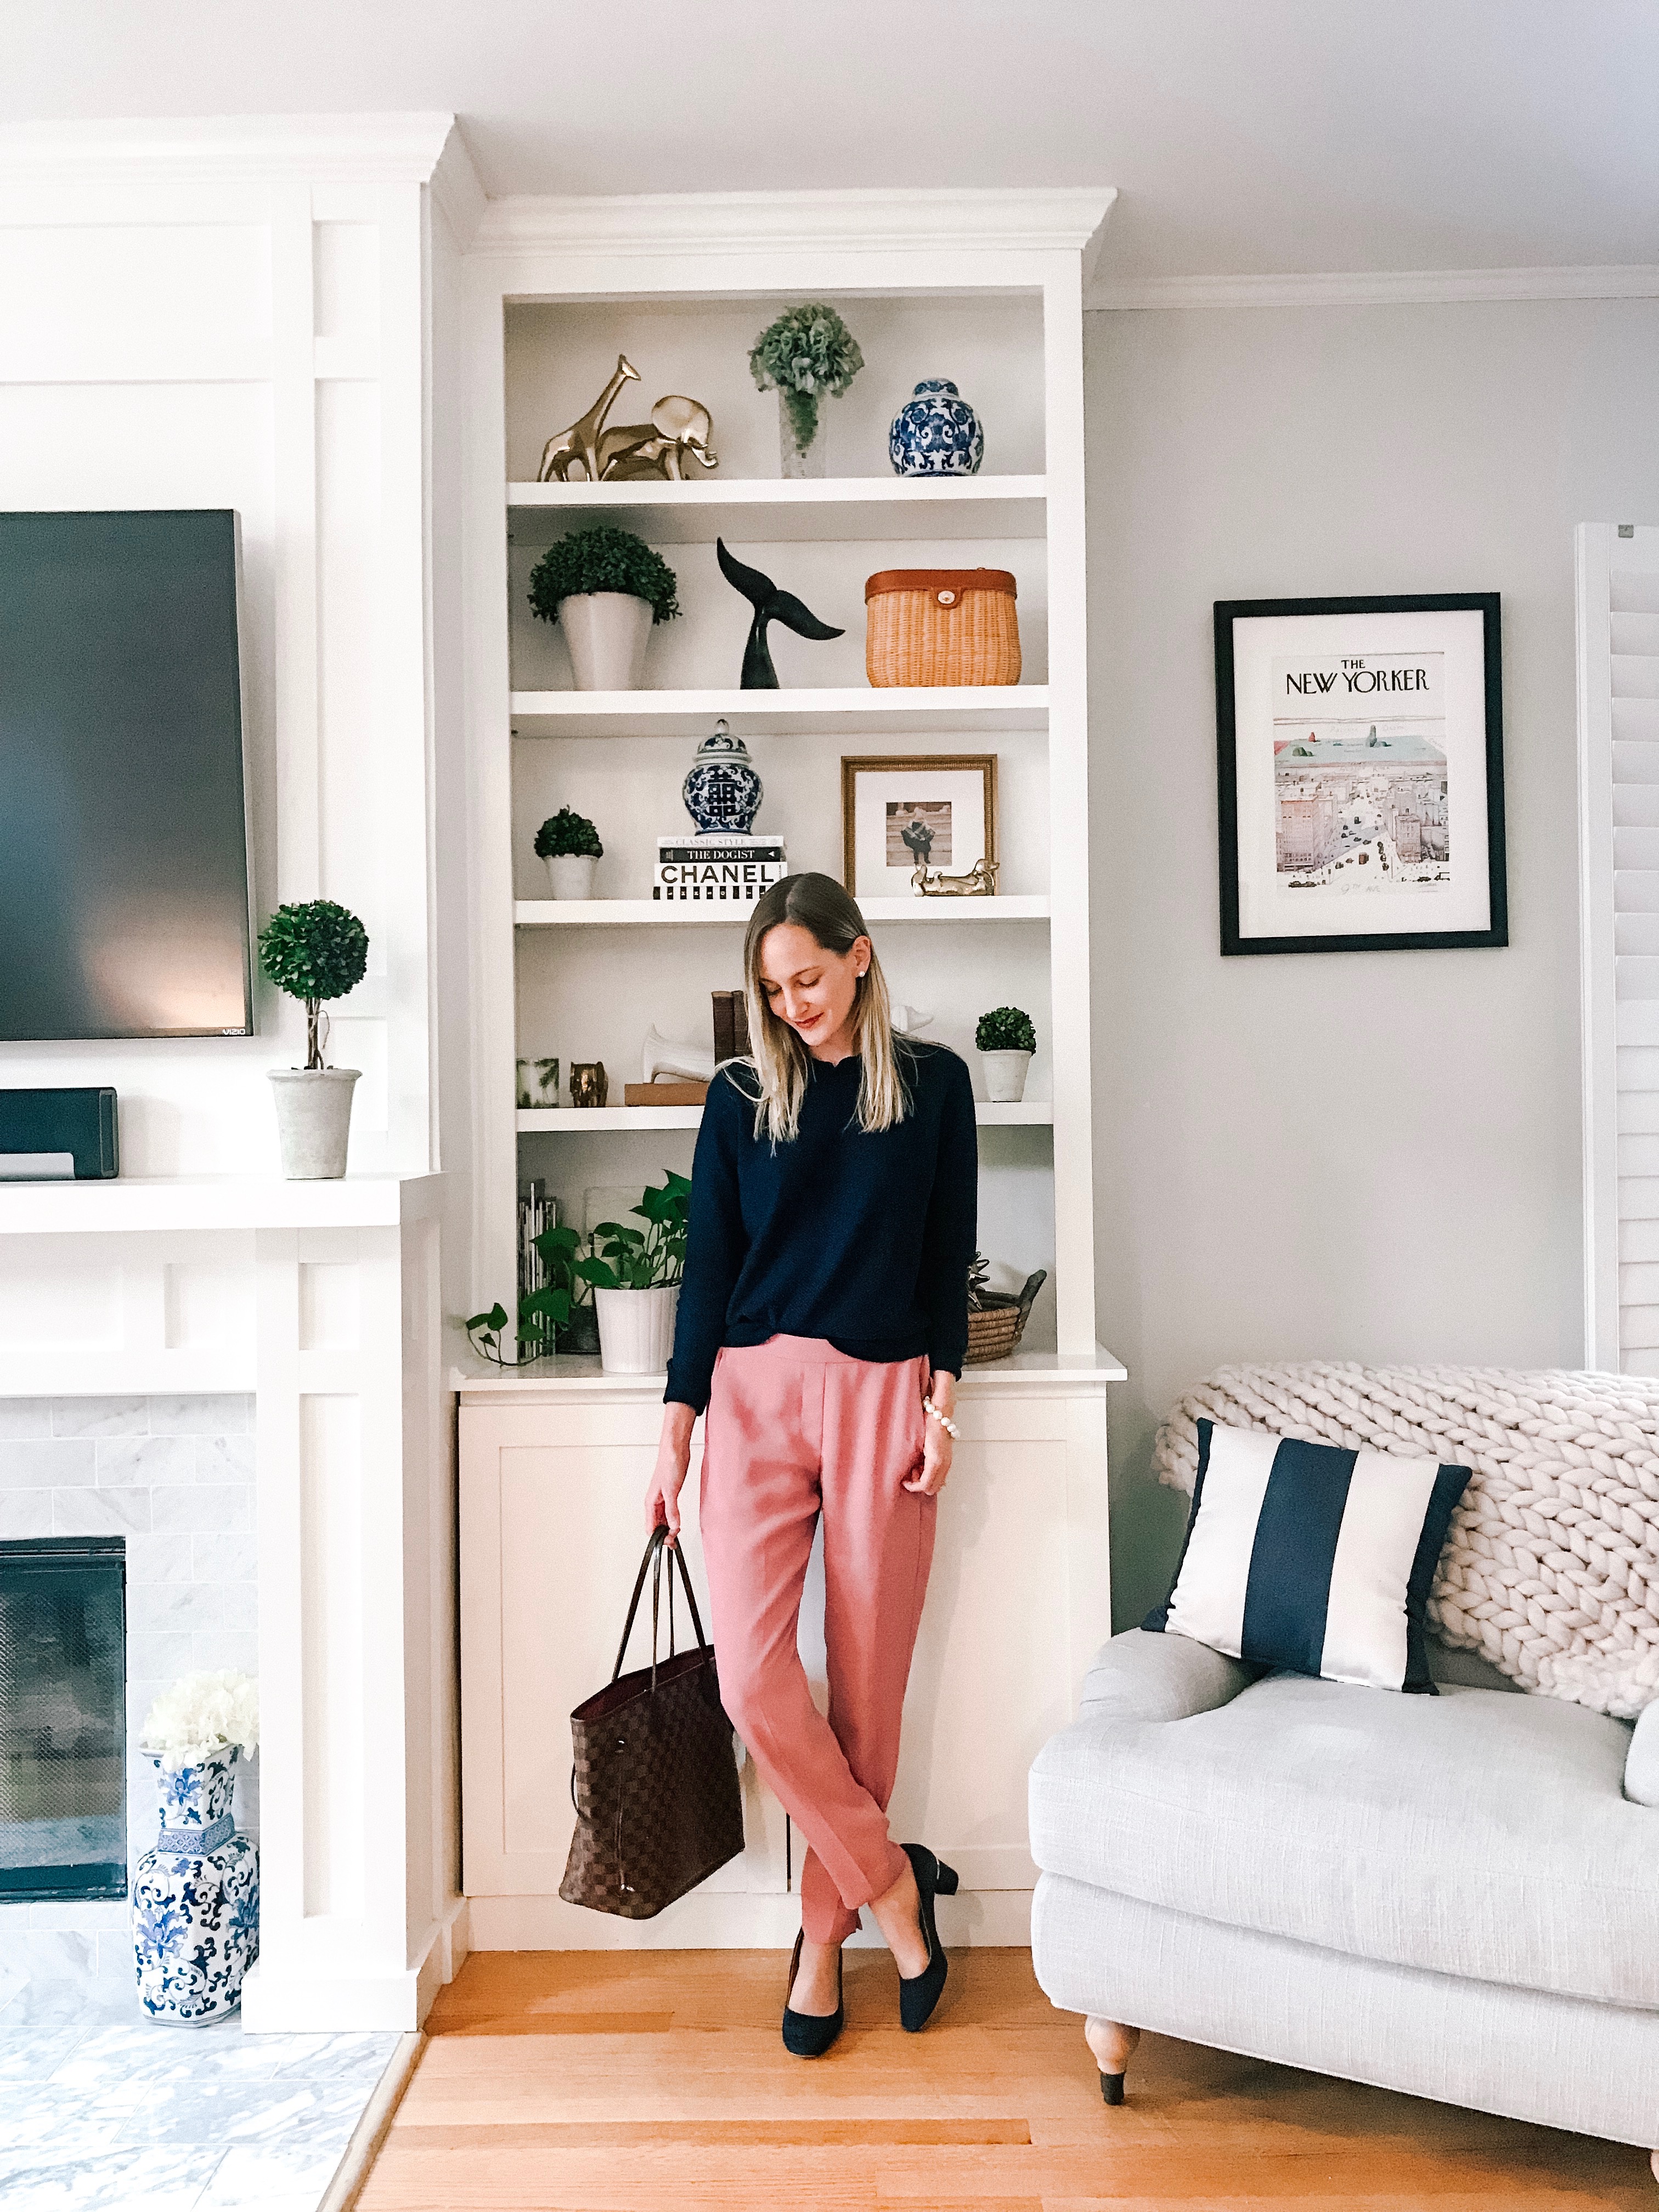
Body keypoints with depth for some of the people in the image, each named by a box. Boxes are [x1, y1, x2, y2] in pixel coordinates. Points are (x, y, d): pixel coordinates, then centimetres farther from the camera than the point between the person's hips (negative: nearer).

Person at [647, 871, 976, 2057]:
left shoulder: (934, 1083, 4)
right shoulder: (742, 1097, 7)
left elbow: (949, 1258, 5)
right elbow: (710, 1266, 5)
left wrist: (942, 1401, -3)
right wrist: (677, 1424, 2)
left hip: (883, 1394, -1)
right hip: (756, 1392, 1)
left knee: (866, 1683, 4)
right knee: (753, 1673, -11)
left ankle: (825, 1932, 24)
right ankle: (892, 1881, 10)